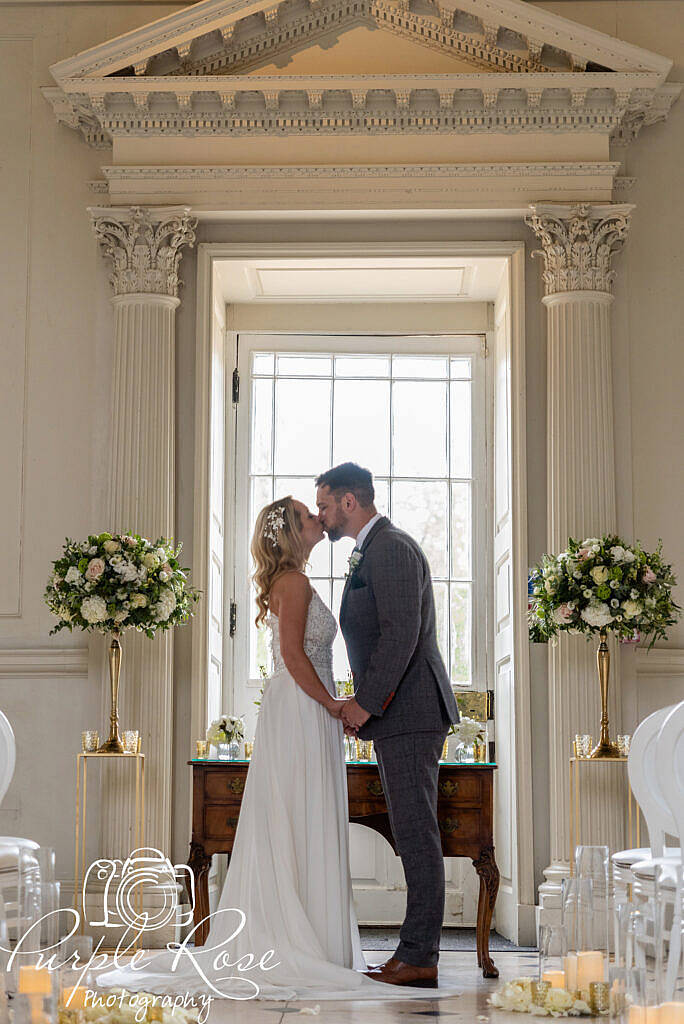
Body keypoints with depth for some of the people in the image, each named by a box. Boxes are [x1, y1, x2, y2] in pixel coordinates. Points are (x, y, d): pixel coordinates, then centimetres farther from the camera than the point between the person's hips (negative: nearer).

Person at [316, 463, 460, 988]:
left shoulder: (390, 548, -12)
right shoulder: (377, 549, 21)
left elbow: (401, 633, -21)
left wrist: (367, 703, -17)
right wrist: (364, 702, 16)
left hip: (408, 713, -11)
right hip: (400, 714, 11)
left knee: (416, 832, -7)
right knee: (413, 833, 11)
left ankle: (420, 956, -3)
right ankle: (418, 950, 16)